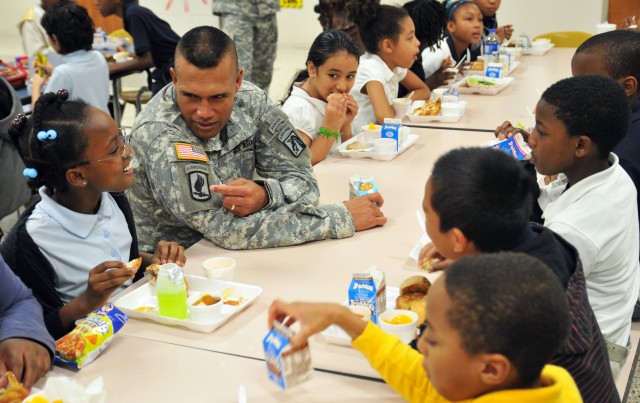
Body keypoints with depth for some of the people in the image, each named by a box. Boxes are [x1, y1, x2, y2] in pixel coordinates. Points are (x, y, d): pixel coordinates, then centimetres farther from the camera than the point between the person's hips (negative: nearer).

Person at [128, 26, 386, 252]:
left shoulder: (250, 100, -7)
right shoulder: (158, 135, -22)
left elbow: (302, 179, -5)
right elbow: (227, 230, -26)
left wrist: (265, 195, -28)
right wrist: (342, 217, -23)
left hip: (227, 255, 5)